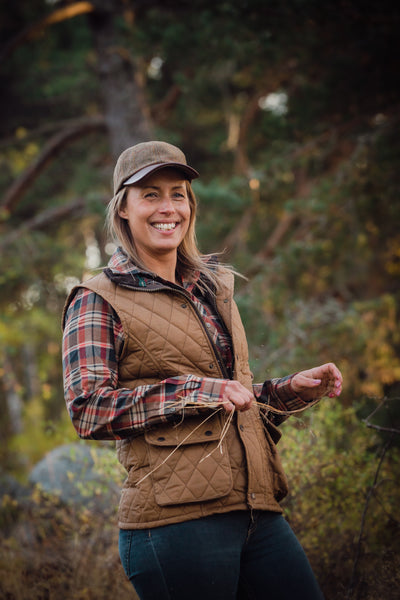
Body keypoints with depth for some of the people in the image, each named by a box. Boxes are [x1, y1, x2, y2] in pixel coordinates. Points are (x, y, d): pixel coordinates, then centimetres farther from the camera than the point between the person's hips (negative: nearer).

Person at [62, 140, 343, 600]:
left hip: (256, 508, 6)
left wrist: (293, 389, 14)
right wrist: (195, 392, -18)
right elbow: (87, 409, -12)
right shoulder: (98, 302, 1)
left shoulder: (214, 288, 22)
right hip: (175, 522, -6)